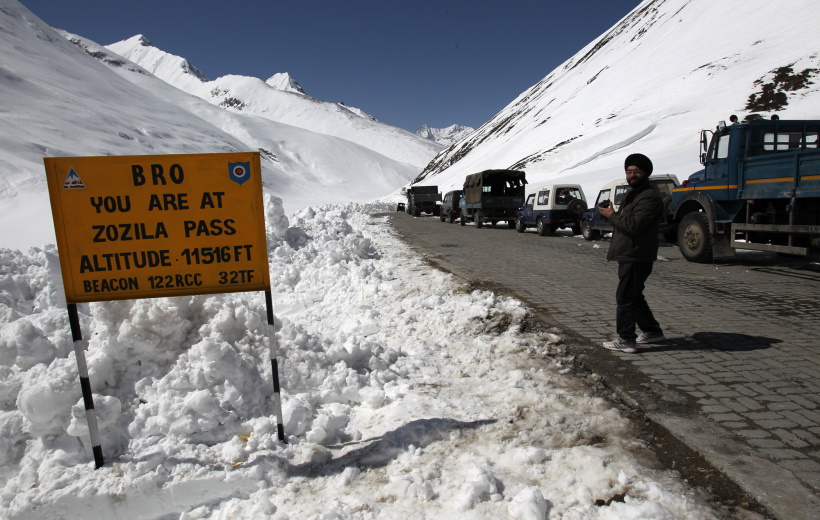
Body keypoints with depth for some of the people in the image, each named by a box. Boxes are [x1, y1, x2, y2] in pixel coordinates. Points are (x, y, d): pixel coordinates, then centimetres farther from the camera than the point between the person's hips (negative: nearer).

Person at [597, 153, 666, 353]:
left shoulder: (650, 197, -15)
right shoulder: (632, 195, 20)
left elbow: (634, 225, -25)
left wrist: (612, 215, -12)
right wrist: (610, 214, 7)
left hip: (637, 257, -11)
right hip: (628, 255, 11)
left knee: (625, 297, -6)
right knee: (634, 296, 19)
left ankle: (626, 340, 2)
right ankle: (652, 331, 32)